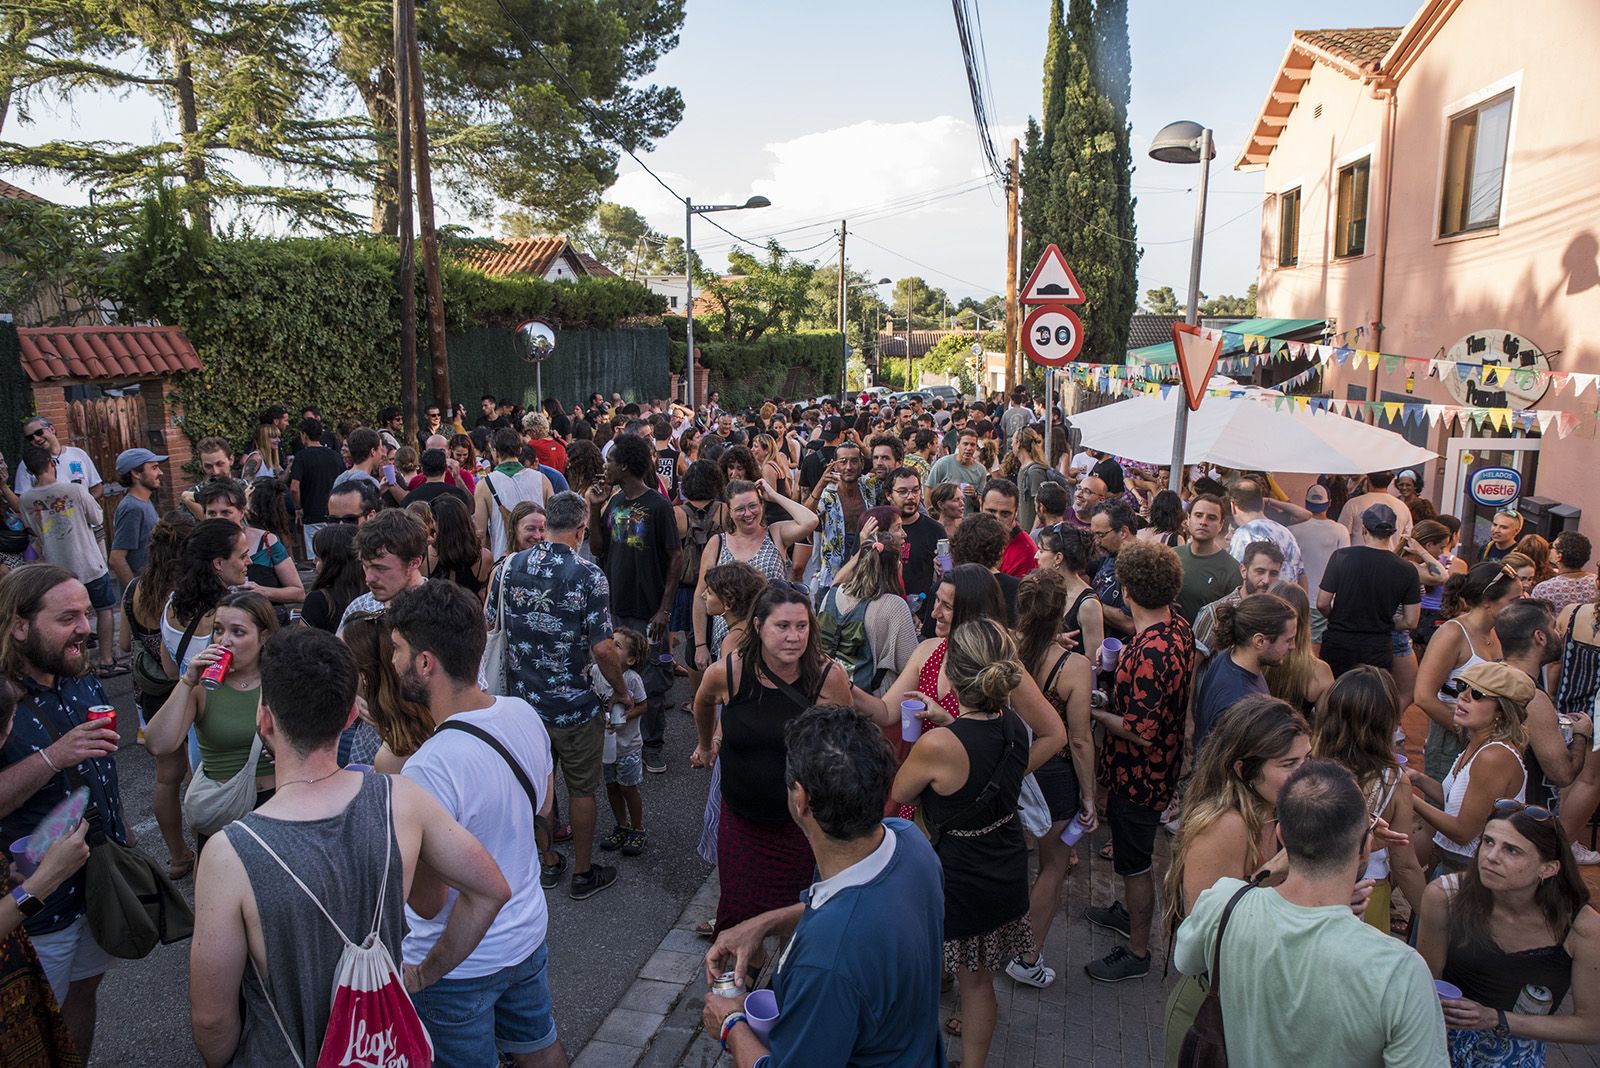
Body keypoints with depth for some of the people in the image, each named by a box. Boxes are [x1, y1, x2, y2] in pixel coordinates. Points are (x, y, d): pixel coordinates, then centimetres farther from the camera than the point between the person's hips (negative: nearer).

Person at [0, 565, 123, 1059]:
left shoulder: (84, 684, 1)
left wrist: (125, 842, 15)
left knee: (84, 989, 23)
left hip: (104, 883, 6)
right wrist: (52, 758, -36)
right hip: (40, 902, -6)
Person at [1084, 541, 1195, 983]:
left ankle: (1137, 952, 27)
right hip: (1160, 764, 9)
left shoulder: (1150, 652, -35)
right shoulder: (1179, 627, -4)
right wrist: (1116, 683, 3)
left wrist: (1095, 711, -19)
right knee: (1130, 850, 29)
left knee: (1135, 860, 9)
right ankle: (1131, 912, 50)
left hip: (1139, 773, -9)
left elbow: (1143, 731, -31)